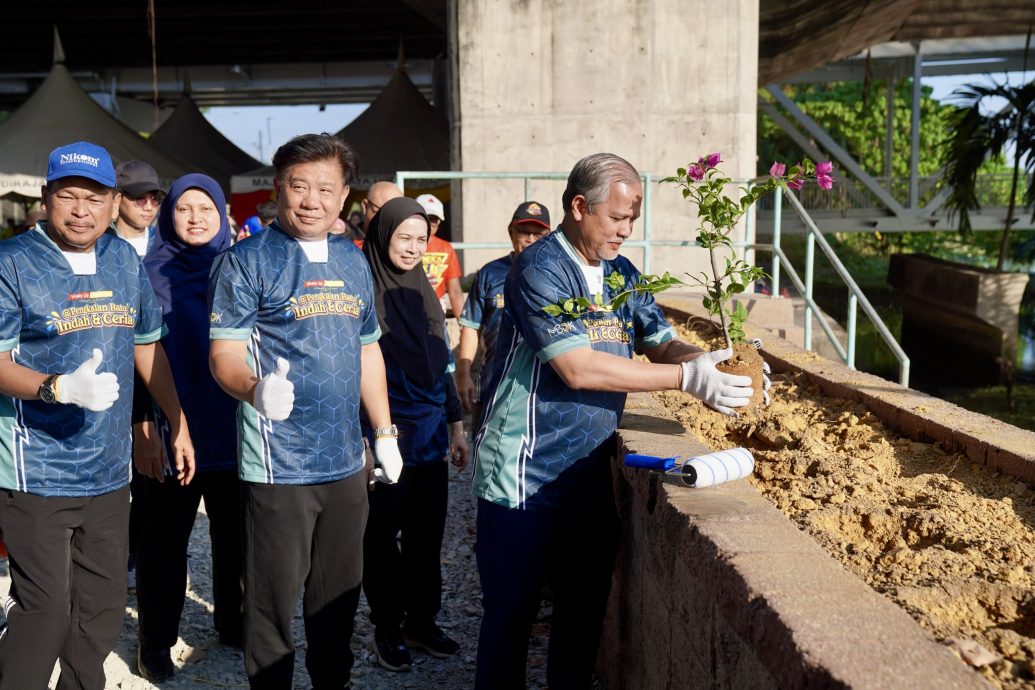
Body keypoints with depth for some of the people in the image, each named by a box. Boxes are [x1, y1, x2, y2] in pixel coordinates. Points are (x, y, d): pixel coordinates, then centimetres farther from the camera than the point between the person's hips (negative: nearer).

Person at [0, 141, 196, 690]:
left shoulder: (125, 259, 8)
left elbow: (147, 344, 16)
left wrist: (178, 424, 15)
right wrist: (61, 387, -32)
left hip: (109, 472, 5)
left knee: (103, 610, 14)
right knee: (45, 611, -2)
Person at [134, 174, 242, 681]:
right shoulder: (152, 273, -4)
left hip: (235, 430, 3)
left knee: (234, 535, 15)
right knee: (166, 540, 8)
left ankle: (231, 621, 33)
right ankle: (156, 641, 23)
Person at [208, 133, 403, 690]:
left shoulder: (353, 262, 11)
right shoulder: (247, 260, -6)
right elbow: (224, 353, -13)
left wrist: (385, 433, 16)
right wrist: (256, 388, -35)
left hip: (346, 460, 6)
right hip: (277, 464, -5)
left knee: (339, 596, 17)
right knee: (273, 601, 3)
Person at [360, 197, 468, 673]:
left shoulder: (423, 291, 9)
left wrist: (456, 424, 14)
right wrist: (365, 440, -16)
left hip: (429, 434, 6)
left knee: (427, 534, 11)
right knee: (382, 535, 7)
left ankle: (421, 621, 26)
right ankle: (387, 628, 22)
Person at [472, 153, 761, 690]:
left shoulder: (621, 274, 8)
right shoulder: (539, 269, -16)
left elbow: (662, 344, 7)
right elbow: (578, 368, -24)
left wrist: (704, 360, -16)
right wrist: (686, 378, -24)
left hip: (589, 475, 7)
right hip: (523, 478, -7)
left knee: (586, 609, 17)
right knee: (511, 612, 7)